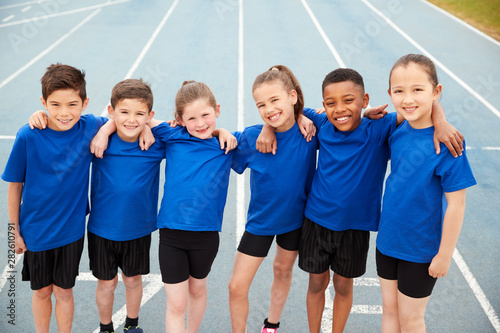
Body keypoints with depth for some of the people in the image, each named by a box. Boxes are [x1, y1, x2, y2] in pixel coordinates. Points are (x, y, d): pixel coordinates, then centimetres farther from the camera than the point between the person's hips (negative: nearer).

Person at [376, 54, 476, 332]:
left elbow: (456, 205, -19)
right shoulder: (397, 129, -8)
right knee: (389, 309, 21)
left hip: (421, 247, -5)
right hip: (388, 239, 5)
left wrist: (445, 255, -13)